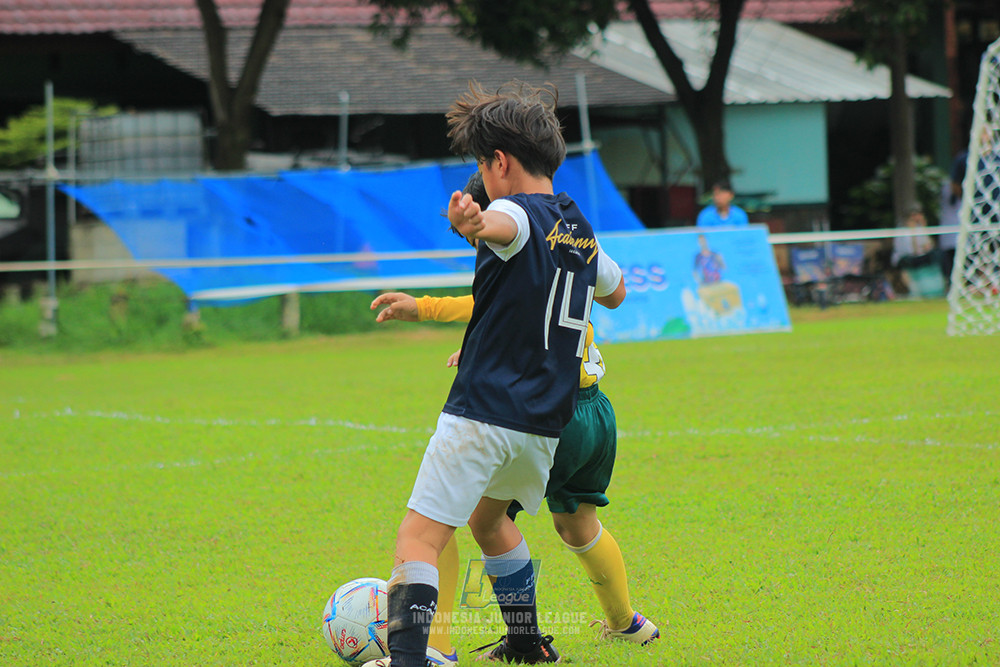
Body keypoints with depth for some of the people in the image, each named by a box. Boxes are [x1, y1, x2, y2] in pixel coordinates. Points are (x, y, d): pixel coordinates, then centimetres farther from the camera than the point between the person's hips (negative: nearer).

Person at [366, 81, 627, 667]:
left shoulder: (518, 213, -10)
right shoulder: (582, 231, 15)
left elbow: (504, 225, -37)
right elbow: (615, 292, 37)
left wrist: (475, 225, -61)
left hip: (484, 413, -8)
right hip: (548, 421, 8)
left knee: (419, 539, -13)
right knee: (488, 518, 32)